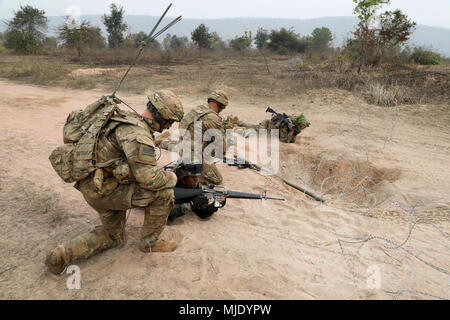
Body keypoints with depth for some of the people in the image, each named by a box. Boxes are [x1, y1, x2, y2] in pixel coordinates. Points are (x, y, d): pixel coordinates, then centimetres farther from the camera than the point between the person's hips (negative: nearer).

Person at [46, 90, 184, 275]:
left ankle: (63, 253, 13)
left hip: (92, 186, 10)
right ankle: (150, 243, 6)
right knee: (164, 191, -10)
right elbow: (148, 178, -27)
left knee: (113, 236, 25)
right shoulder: (138, 134, -25)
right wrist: (171, 178, -7)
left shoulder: (129, 119, 8)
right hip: (103, 191, -10)